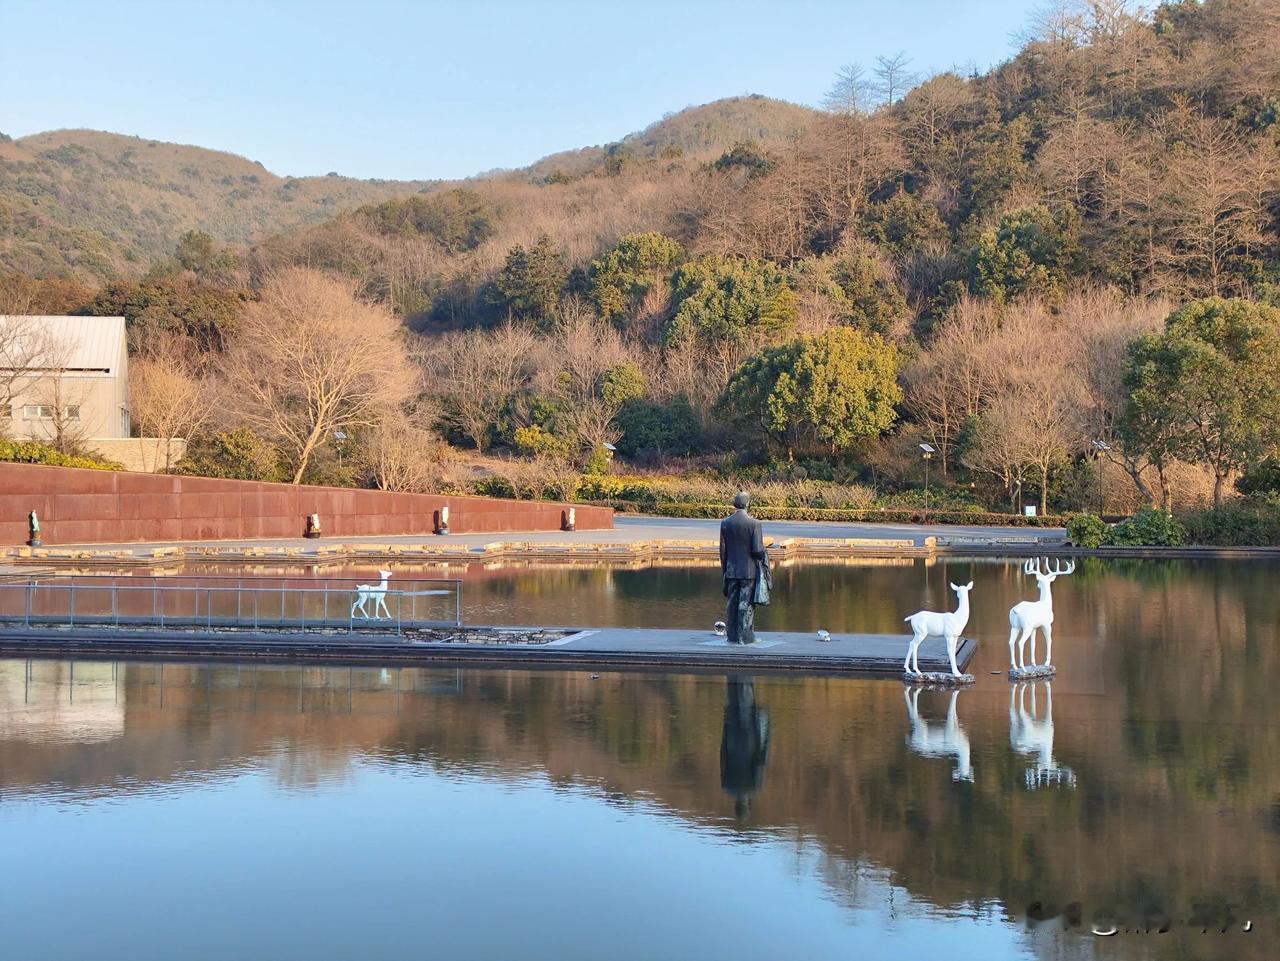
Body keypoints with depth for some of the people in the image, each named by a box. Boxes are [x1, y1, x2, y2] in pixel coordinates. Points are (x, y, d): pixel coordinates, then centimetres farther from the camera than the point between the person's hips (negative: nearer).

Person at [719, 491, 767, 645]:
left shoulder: (725, 523, 0)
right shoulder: (754, 523, -13)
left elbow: (722, 550, 4)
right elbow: (757, 550, -16)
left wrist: (724, 571, 14)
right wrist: (763, 557, 6)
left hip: (731, 571, 4)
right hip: (749, 571, -4)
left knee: (732, 604, 11)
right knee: (747, 604, 1)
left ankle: (732, 636, 15)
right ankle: (745, 637, 3)